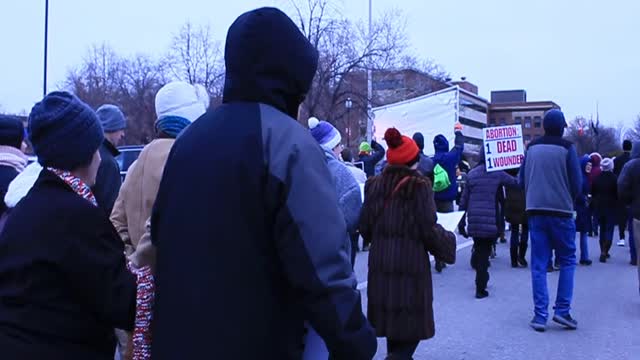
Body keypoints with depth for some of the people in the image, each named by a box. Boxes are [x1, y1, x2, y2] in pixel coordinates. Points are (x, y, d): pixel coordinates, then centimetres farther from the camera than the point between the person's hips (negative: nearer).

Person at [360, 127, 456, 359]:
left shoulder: (374, 185, 4)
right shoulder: (419, 186, -9)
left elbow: (365, 228, 6)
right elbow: (429, 230, -11)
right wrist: (448, 241, 9)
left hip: (381, 263, 5)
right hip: (411, 263, -5)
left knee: (392, 318, 17)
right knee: (413, 324, 5)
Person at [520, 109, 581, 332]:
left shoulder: (531, 148, 5)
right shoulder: (567, 148, -6)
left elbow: (522, 180, 8)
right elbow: (577, 183, -6)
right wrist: (570, 200, 12)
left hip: (535, 211, 3)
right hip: (561, 212, -3)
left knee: (539, 265, 5)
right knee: (567, 261, 11)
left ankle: (540, 316, 3)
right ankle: (562, 310, 4)